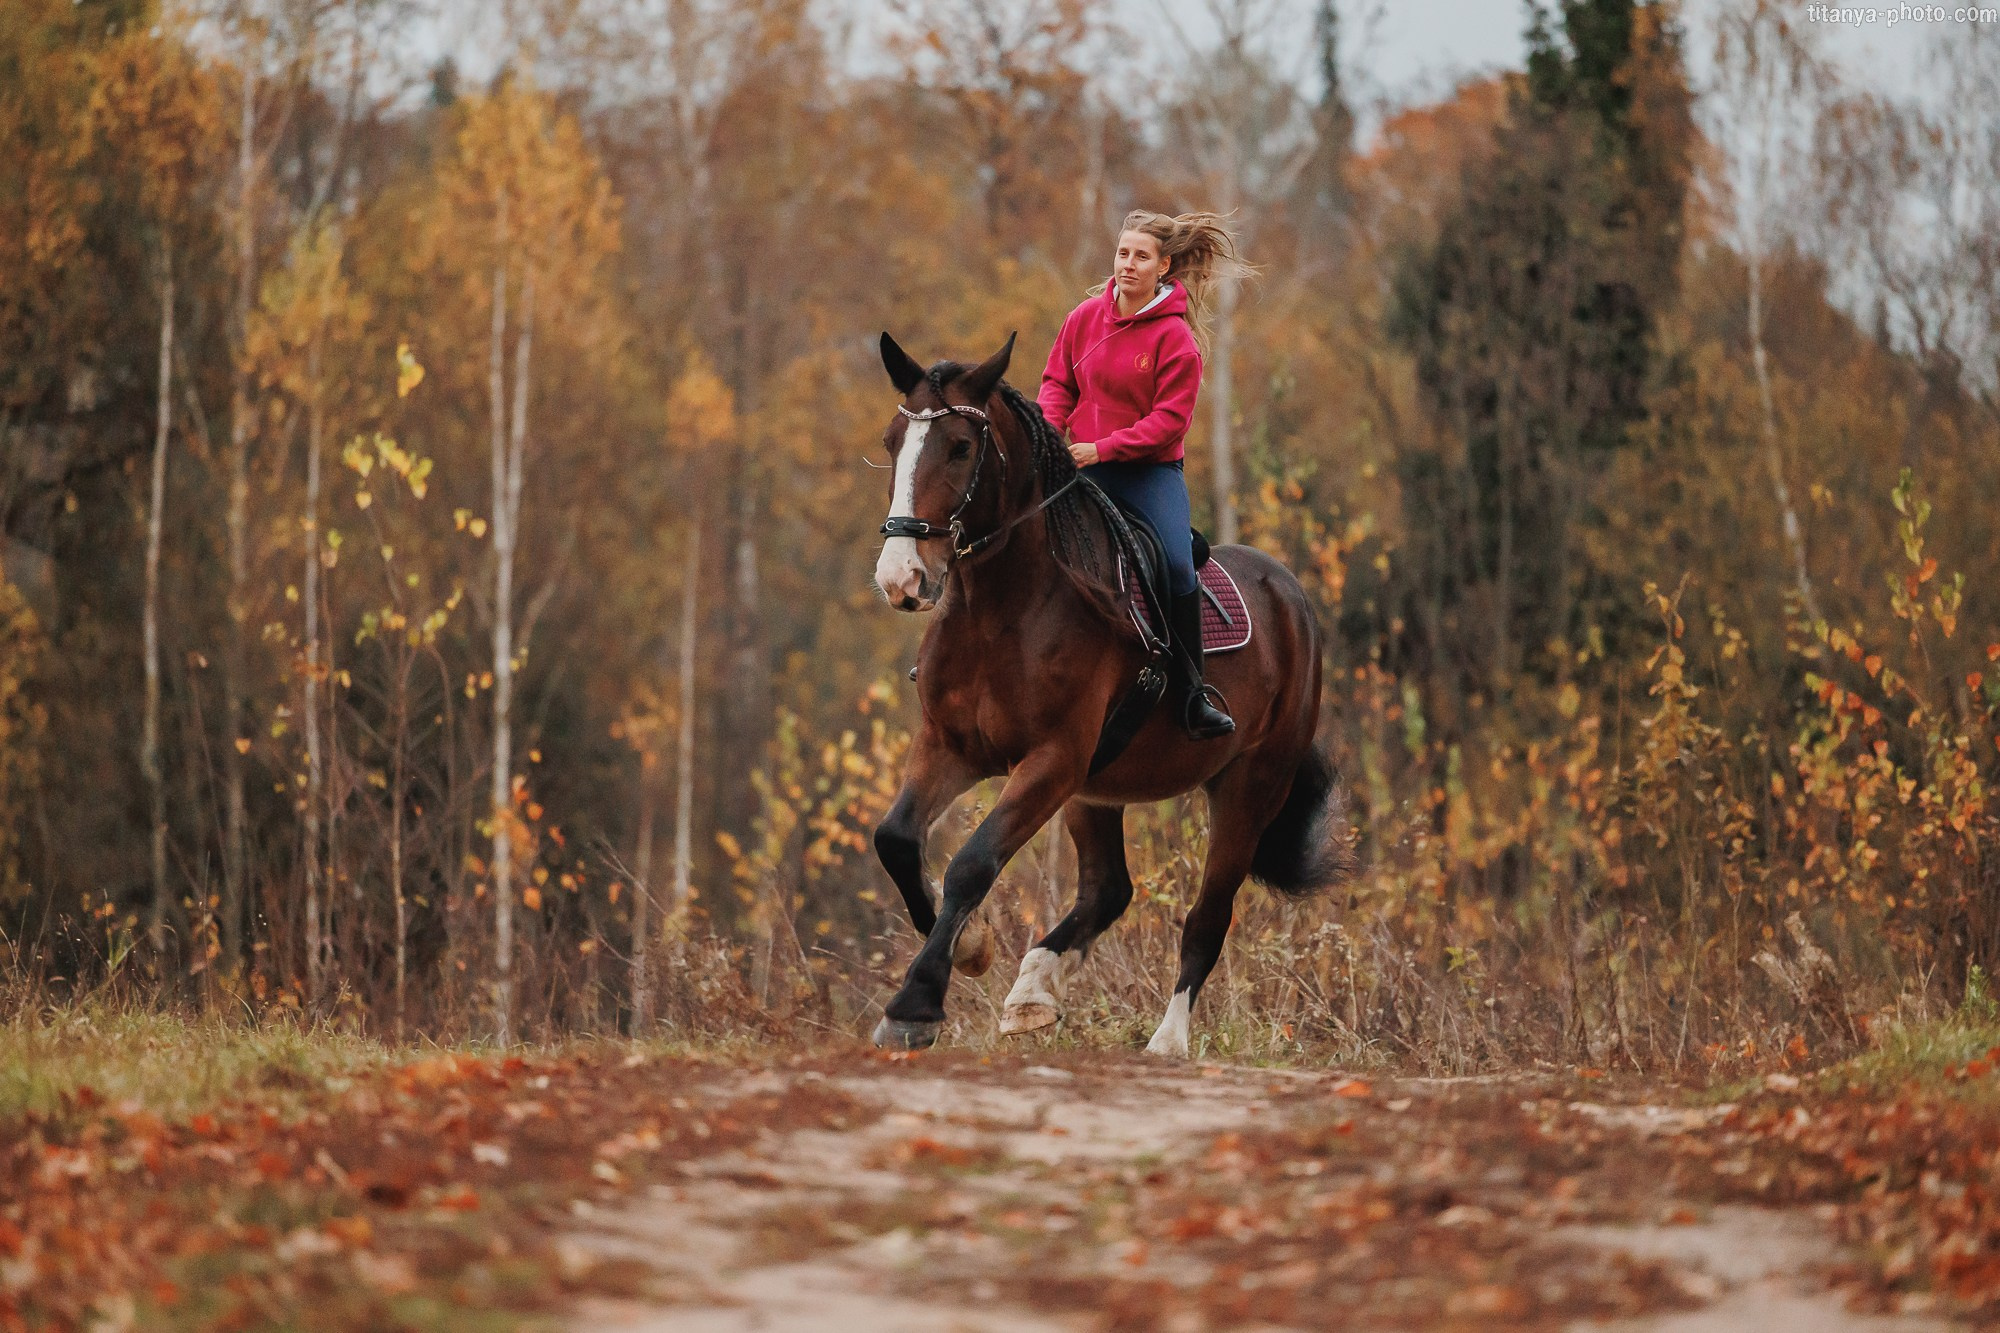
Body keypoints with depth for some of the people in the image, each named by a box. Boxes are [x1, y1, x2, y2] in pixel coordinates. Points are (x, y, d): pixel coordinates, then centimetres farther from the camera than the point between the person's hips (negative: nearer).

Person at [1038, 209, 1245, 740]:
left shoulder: (1175, 338, -11)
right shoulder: (1085, 318, 2)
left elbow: (1169, 421, -13)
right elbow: (1058, 381, 12)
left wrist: (1103, 447, -21)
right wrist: (1048, 429, -8)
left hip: (1152, 469, -4)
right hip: (1084, 466, 4)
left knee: (1178, 565, -20)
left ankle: (1194, 694, -9)